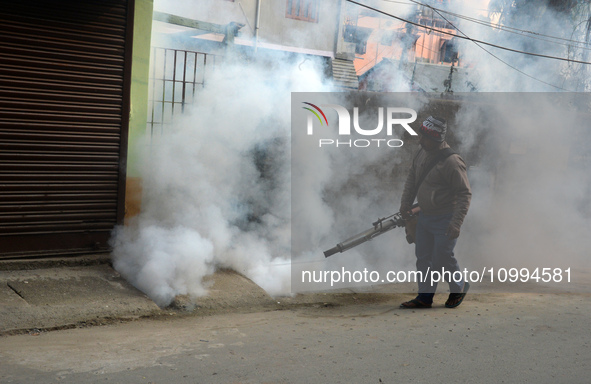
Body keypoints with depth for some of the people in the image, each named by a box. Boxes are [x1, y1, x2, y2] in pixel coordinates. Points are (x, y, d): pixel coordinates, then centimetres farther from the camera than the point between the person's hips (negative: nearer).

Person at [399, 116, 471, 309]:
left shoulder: (451, 161, -22)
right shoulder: (422, 152, 3)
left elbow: (465, 193, -20)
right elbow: (412, 178, 18)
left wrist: (456, 223, -24)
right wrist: (405, 203, 11)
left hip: (444, 220, -8)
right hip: (424, 216, 8)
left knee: (442, 258, -2)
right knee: (423, 257, 8)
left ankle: (459, 288, 24)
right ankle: (425, 296, 18)